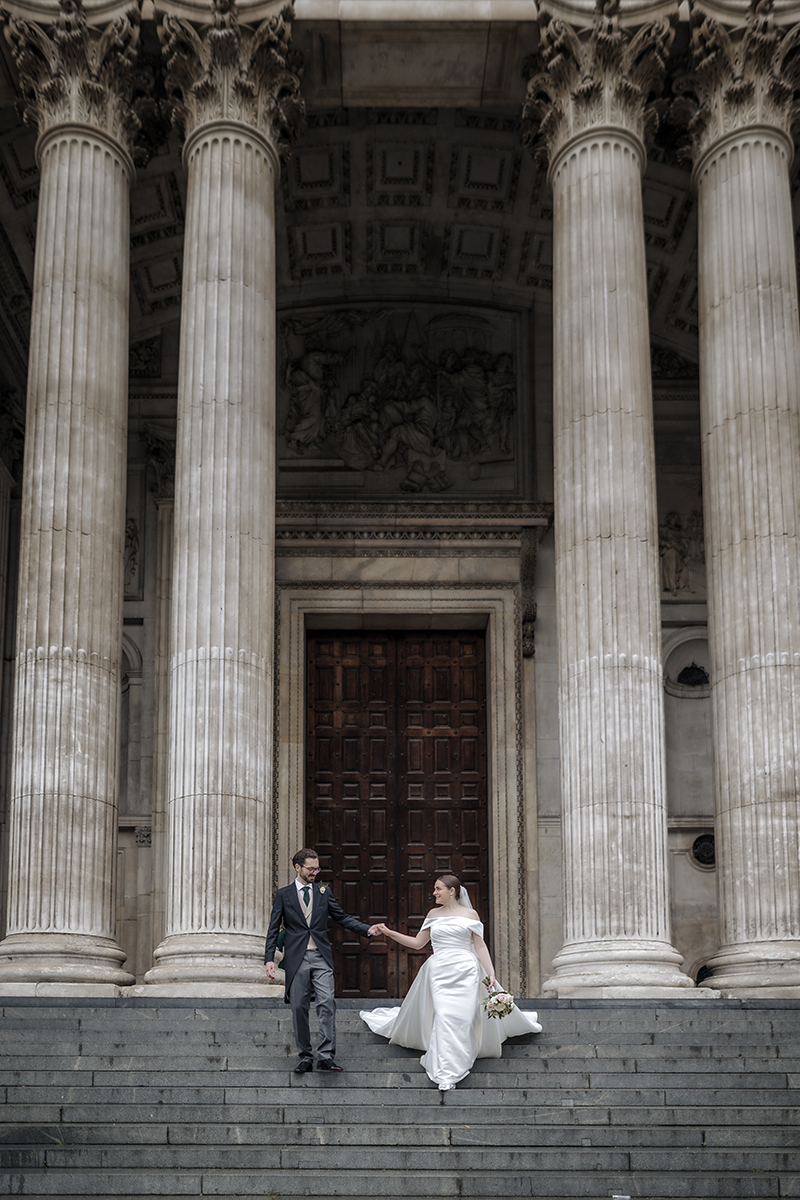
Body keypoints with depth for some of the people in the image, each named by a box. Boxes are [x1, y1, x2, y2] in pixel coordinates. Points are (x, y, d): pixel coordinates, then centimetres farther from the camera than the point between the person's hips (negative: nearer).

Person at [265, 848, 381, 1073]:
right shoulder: (283, 894, 6)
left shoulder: (324, 893, 12)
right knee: (299, 1008, 2)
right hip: (296, 959, -1)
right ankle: (305, 1057, 12)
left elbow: (343, 918, 11)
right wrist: (269, 958, -6)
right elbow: (273, 929, 4)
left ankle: (326, 1056, -14)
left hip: (321, 958, 1)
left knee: (327, 1003, -13)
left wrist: (367, 929, -5)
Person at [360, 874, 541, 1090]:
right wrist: (390, 933, 9)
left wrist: (491, 974, -5)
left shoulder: (470, 914, 5)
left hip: (465, 972, -2)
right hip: (439, 973, 2)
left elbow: (480, 947, 3)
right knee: (443, 1016, -10)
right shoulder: (433, 914, 13)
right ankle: (445, 1073, -8)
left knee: (462, 1017, -5)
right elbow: (418, 943, 16)